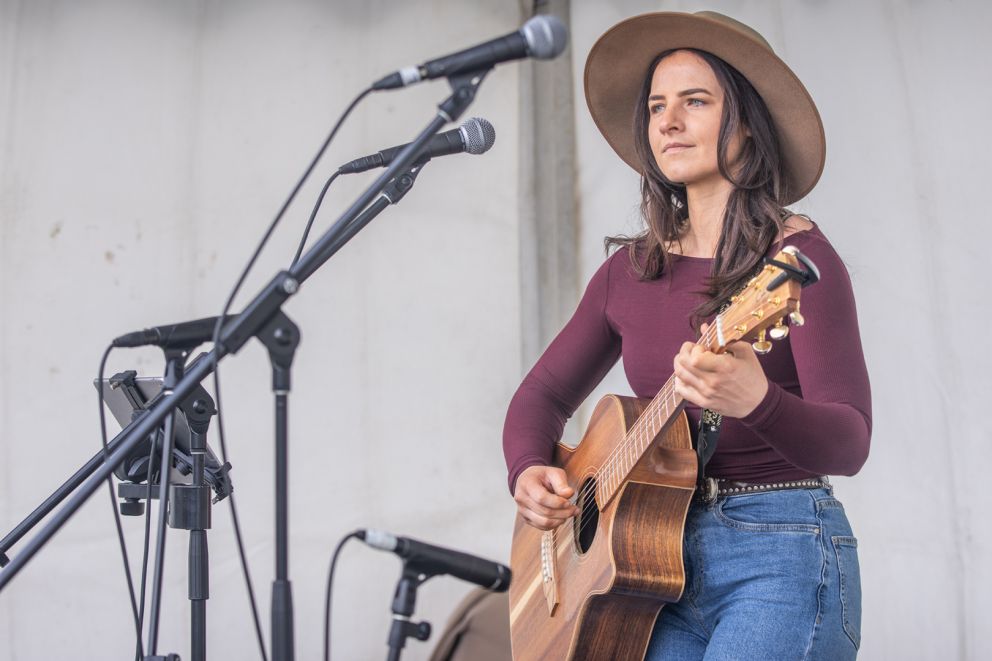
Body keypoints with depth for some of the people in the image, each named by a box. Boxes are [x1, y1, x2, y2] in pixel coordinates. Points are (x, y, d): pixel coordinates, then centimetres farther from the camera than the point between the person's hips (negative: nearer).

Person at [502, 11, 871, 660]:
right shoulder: (630, 270, 8)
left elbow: (849, 443, -16)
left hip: (781, 556, -5)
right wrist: (528, 472, -3)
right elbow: (544, 393, 17)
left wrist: (757, 402, -36)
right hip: (662, 556, 5)